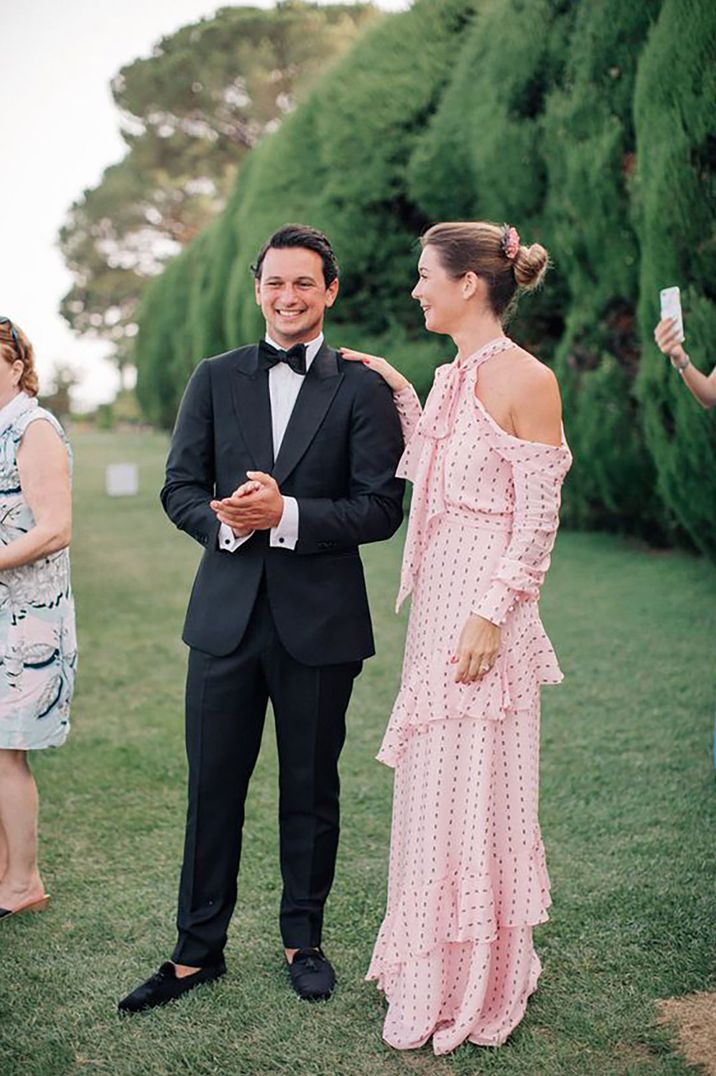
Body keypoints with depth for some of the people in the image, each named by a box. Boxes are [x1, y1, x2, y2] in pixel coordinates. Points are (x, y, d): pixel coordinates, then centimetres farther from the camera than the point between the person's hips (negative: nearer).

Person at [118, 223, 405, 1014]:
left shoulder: (362, 389, -1)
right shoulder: (215, 379, 8)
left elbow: (381, 509, -8)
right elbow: (179, 488, 5)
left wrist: (286, 515, -20)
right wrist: (226, 520, -16)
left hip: (319, 622, -2)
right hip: (226, 615, 2)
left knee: (310, 789, 12)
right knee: (212, 787, 8)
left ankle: (303, 939, 30)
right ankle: (198, 949, 22)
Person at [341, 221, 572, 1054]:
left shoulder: (525, 379, -13)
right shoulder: (450, 376, 12)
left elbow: (538, 521, -14)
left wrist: (490, 614, -18)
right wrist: (400, 398, 13)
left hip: (486, 607, -8)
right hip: (436, 601, 8)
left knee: (474, 788, 1)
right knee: (432, 783, 15)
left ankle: (478, 989, 19)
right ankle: (435, 968, 32)